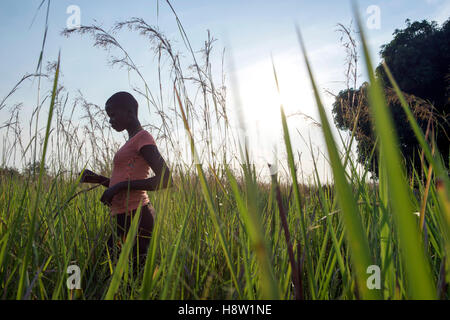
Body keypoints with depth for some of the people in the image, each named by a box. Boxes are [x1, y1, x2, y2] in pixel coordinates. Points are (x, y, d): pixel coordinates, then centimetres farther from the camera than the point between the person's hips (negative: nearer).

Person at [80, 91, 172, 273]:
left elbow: (165, 179, -20)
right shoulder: (132, 142, 22)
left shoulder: (143, 137, -7)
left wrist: (121, 186, -18)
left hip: (136, 217, -10)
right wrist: (98, 179, 15)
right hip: (125, 218, 10)